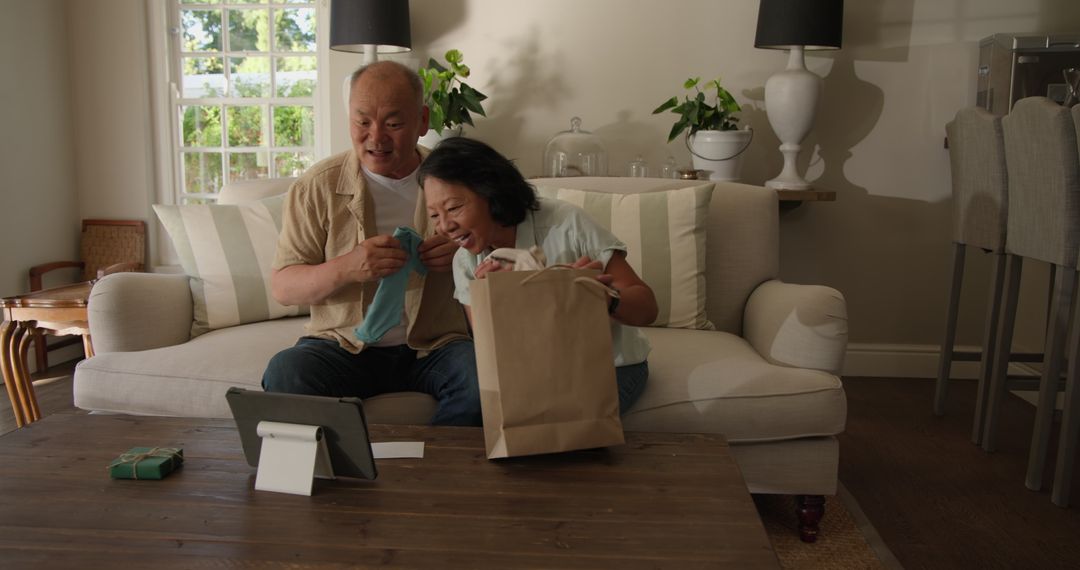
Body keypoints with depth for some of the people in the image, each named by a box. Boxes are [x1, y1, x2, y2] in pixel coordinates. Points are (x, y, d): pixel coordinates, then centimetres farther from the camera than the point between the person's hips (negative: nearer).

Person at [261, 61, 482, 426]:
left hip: (435, 346, 0)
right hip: (344, 345, 0)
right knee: (285, 373, -30)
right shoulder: (316, 187, 1)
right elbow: (282, 288, -2)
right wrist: (346, 268, -22)